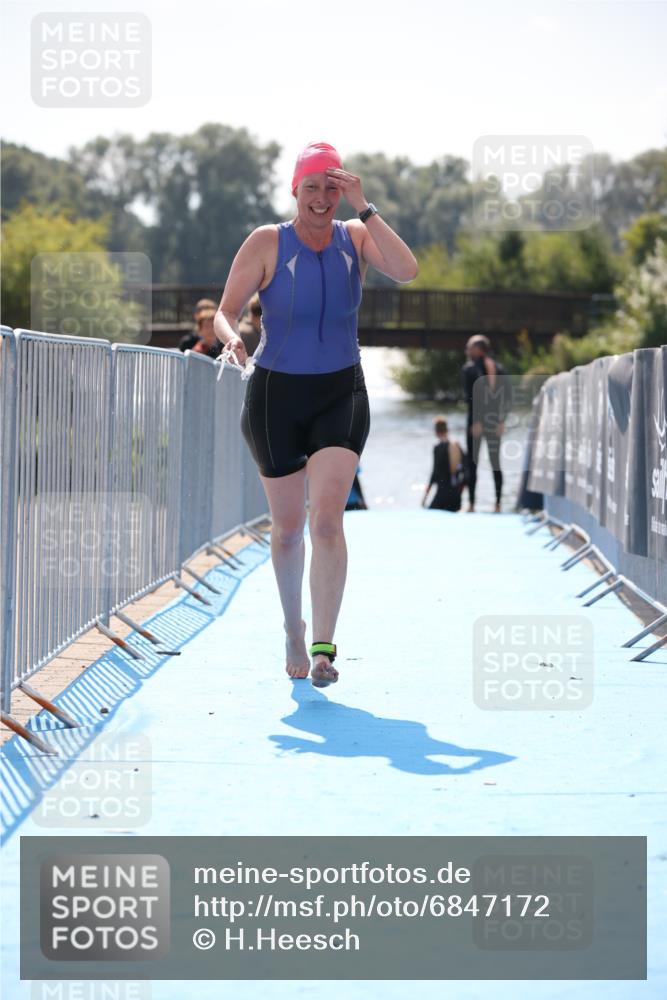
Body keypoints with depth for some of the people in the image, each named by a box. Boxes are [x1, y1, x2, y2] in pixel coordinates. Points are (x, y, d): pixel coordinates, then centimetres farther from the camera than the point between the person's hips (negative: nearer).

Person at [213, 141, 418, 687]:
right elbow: (226, 310, -5)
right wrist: (231, 336, -28)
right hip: (276, 396, 0)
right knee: (288, 528, 8)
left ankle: (324, 648, -17)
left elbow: (406, 270, -21)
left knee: (327, 519, -17)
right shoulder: (267, 243, -7)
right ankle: (294, 632, 31)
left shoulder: (356, 237, -2)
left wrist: (365, 208, -24)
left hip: (341, 395, 0)